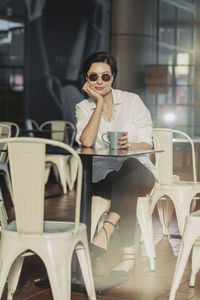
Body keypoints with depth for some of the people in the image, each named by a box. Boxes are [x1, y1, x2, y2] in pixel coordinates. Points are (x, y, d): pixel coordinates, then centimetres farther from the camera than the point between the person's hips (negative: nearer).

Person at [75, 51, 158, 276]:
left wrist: (129, 145, -25)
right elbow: (86, 142, -12)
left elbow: (146, 144, -1)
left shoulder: (132, 101, 5)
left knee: (130, 165, -39)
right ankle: (128, 255, -37)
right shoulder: (83, 108, 9)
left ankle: (107, 229, -48)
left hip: (139, 172, -1)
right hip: (103, 176, 1)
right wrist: (99, 102, -9)